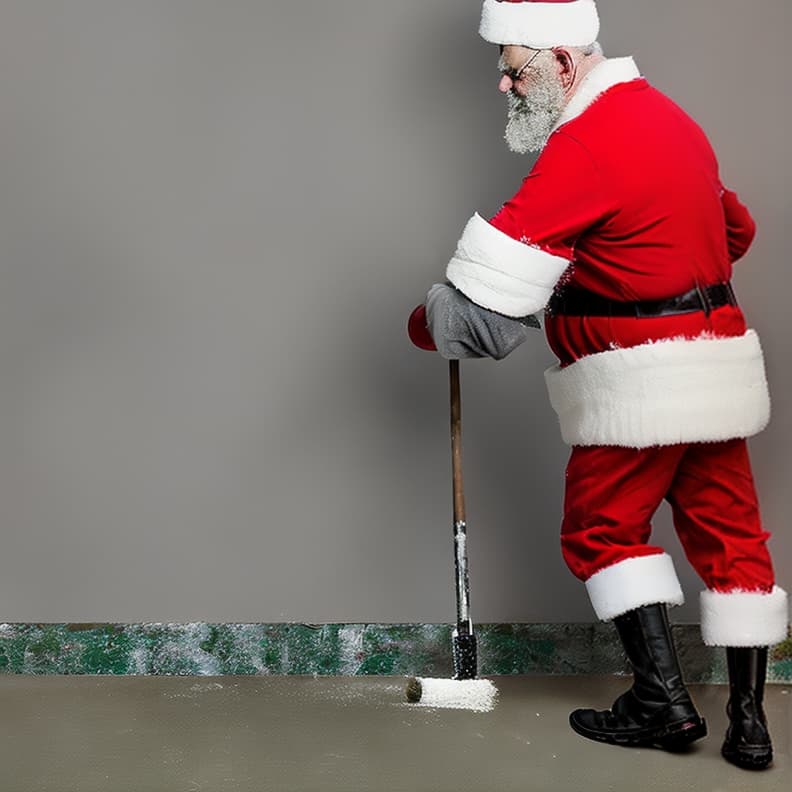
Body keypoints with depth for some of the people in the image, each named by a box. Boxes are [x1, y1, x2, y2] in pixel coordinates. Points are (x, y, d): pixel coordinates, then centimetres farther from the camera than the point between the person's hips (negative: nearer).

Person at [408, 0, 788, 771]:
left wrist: (424, 324, -4)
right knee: (729, 533, 9)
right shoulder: (666, 116, 14)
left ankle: (663, 700, 5)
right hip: (718, 359, 9)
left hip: (638, 380, -9)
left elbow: (494, 277, -19)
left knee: (602, 529, 6)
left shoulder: (585, 144, -16)